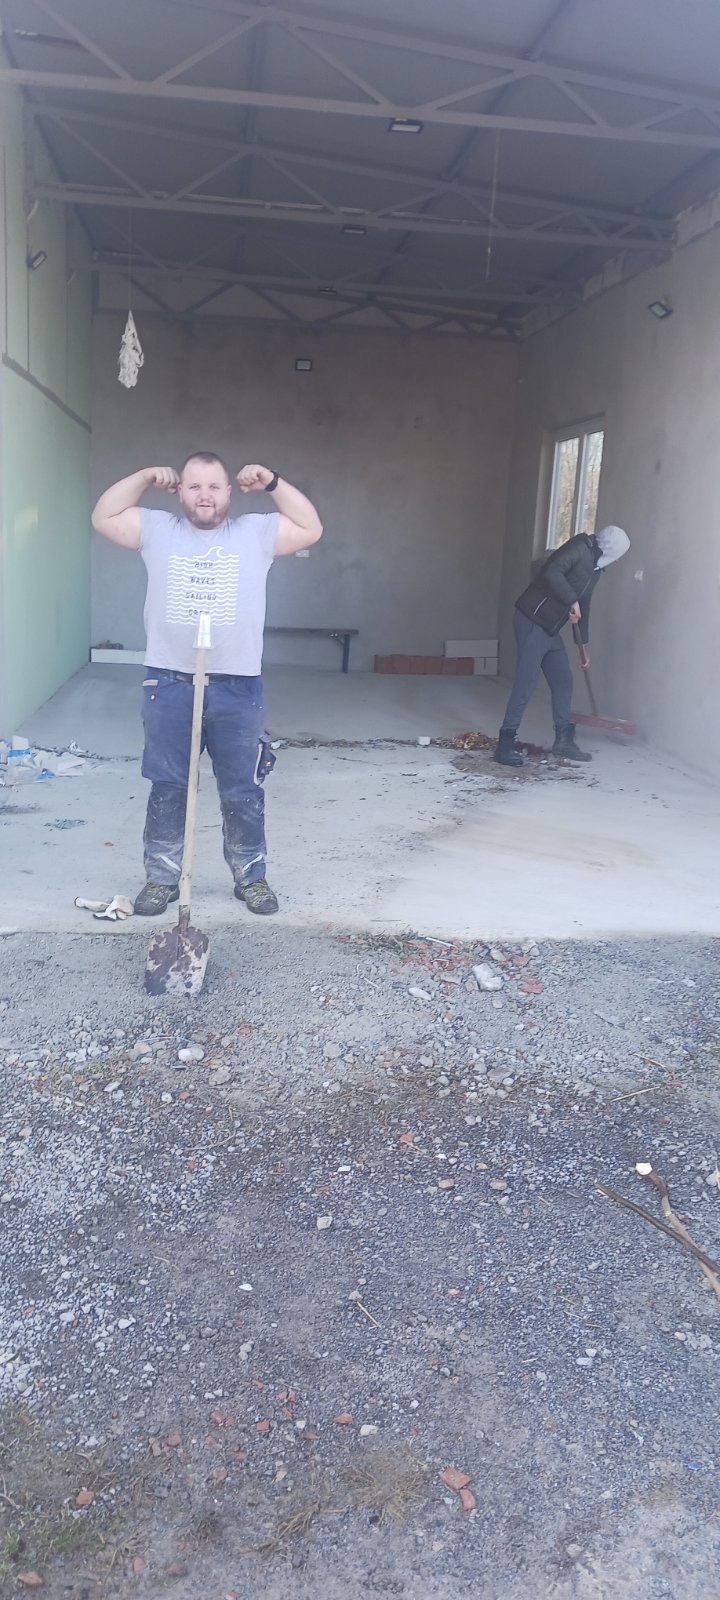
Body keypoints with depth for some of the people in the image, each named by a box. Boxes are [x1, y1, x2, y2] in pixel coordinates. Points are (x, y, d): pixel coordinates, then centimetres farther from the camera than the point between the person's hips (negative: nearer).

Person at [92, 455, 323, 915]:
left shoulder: (256, 532, 6)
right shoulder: (157, 529, 7)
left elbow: (311, 529, 5)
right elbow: (104, 518, 8)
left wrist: (272, 482, -1)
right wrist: (145, 477, 2)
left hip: (238, 687, 0)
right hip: (169, 683, 1)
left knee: (243, 792, 9)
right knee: (167, 789, 10)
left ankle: (251, 877, 24)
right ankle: (162, 878, 23)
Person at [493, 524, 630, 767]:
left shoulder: (595, 568, 19)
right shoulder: (579, 547, -9)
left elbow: (583, 606, 27)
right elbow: (552, 572, -26)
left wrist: (584, 646, 30)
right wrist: (572, 601, -20)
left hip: (551, 629, 10)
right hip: (532, 621, -10)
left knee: (563, 681, 11)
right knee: (527, 681, -12)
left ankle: (564, 741, 21)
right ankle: (505, 744, -8)